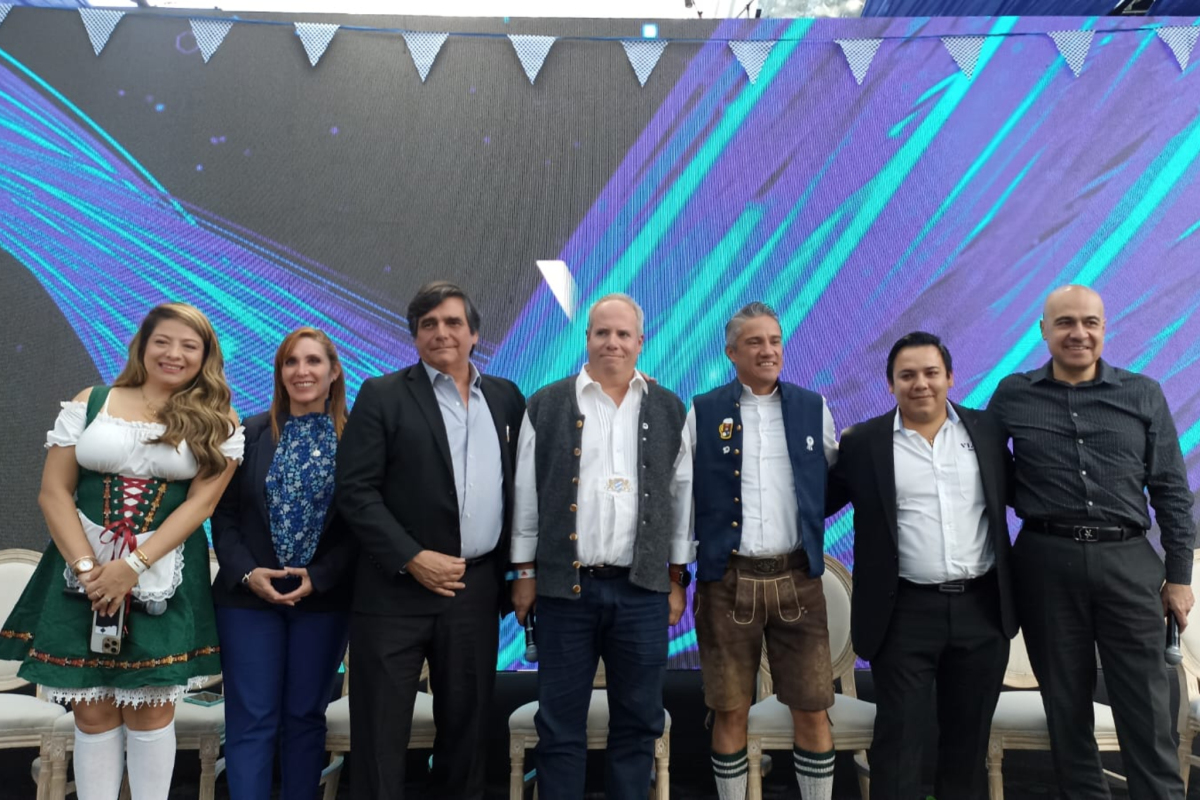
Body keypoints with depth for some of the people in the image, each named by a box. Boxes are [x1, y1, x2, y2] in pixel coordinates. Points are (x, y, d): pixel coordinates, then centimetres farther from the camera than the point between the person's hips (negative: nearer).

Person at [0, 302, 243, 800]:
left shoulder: (217, 423, 1)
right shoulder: (91, 403, 4)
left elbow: (200, 503, -6)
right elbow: (54, 493, 1)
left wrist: (133, 566, -15)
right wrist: (87, 566, -10)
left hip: (163, 578, -1)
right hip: (83, 573, 1)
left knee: (150, 709, 3)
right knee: (93, 711, 7)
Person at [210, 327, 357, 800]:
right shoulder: (251, 433, 3)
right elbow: (223, 514, 3)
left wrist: (318, 578, -12)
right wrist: (246, 573, -10)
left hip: (324, 599, 0)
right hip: (249, 597, 1)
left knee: (305, 716, 11)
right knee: (251, 720, 3)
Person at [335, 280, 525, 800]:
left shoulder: (506, 398, 9)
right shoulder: (382, 396, -3)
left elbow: (516, 487, 13)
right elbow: (355, 491, -9)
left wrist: (511, 568, 6)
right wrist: (412, 559, -16)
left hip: (477, 590, 4)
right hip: (396, 590, -3)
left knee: (467, 722, 15)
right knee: (381, 731, 6)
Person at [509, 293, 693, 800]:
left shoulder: (669, 410, 5)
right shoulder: (547, 406, 1)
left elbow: (681, 498, 8)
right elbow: (527, 495, 3)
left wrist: (676, 579, 7)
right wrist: (525, 573, 2)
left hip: (642, 590, 2)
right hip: (565, 587, -1)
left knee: (638, 721, 12)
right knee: (560, 724, 8)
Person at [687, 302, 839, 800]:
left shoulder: (814, 409, 6)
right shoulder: (703, 412, 1)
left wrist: (808, 520, 3)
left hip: (797, 577, 2)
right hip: (727, 579, -1)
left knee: (813, 711, 6)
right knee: (730, 712, 8)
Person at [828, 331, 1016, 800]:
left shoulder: (986, 429, 5)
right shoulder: (863, 442, -3)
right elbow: (821, 502, 4)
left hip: (983, 608, 3)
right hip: (905, 613, -3)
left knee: (970, 735, 16)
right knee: (898, 738, 5)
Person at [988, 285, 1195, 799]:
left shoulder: (1143, 395, 5)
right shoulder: (1011, 396, 3)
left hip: (1127, 561, 0)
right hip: (1046, 563, 0)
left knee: (1146, 706, 4)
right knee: (1066, 702, 12)